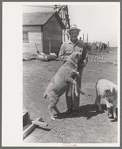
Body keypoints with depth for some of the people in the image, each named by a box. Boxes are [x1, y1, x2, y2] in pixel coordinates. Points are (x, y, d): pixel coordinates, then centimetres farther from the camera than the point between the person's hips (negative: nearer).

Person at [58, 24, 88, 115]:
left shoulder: (82, 44, 2)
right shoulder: (65, 44, -1)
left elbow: (85, 56, 8)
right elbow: (60, 57, 1)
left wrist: (84, 62, -13)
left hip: (78, 69, 0)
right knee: (68, 89, 4)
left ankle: (76, 108, 15)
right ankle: (69, 107, 18)